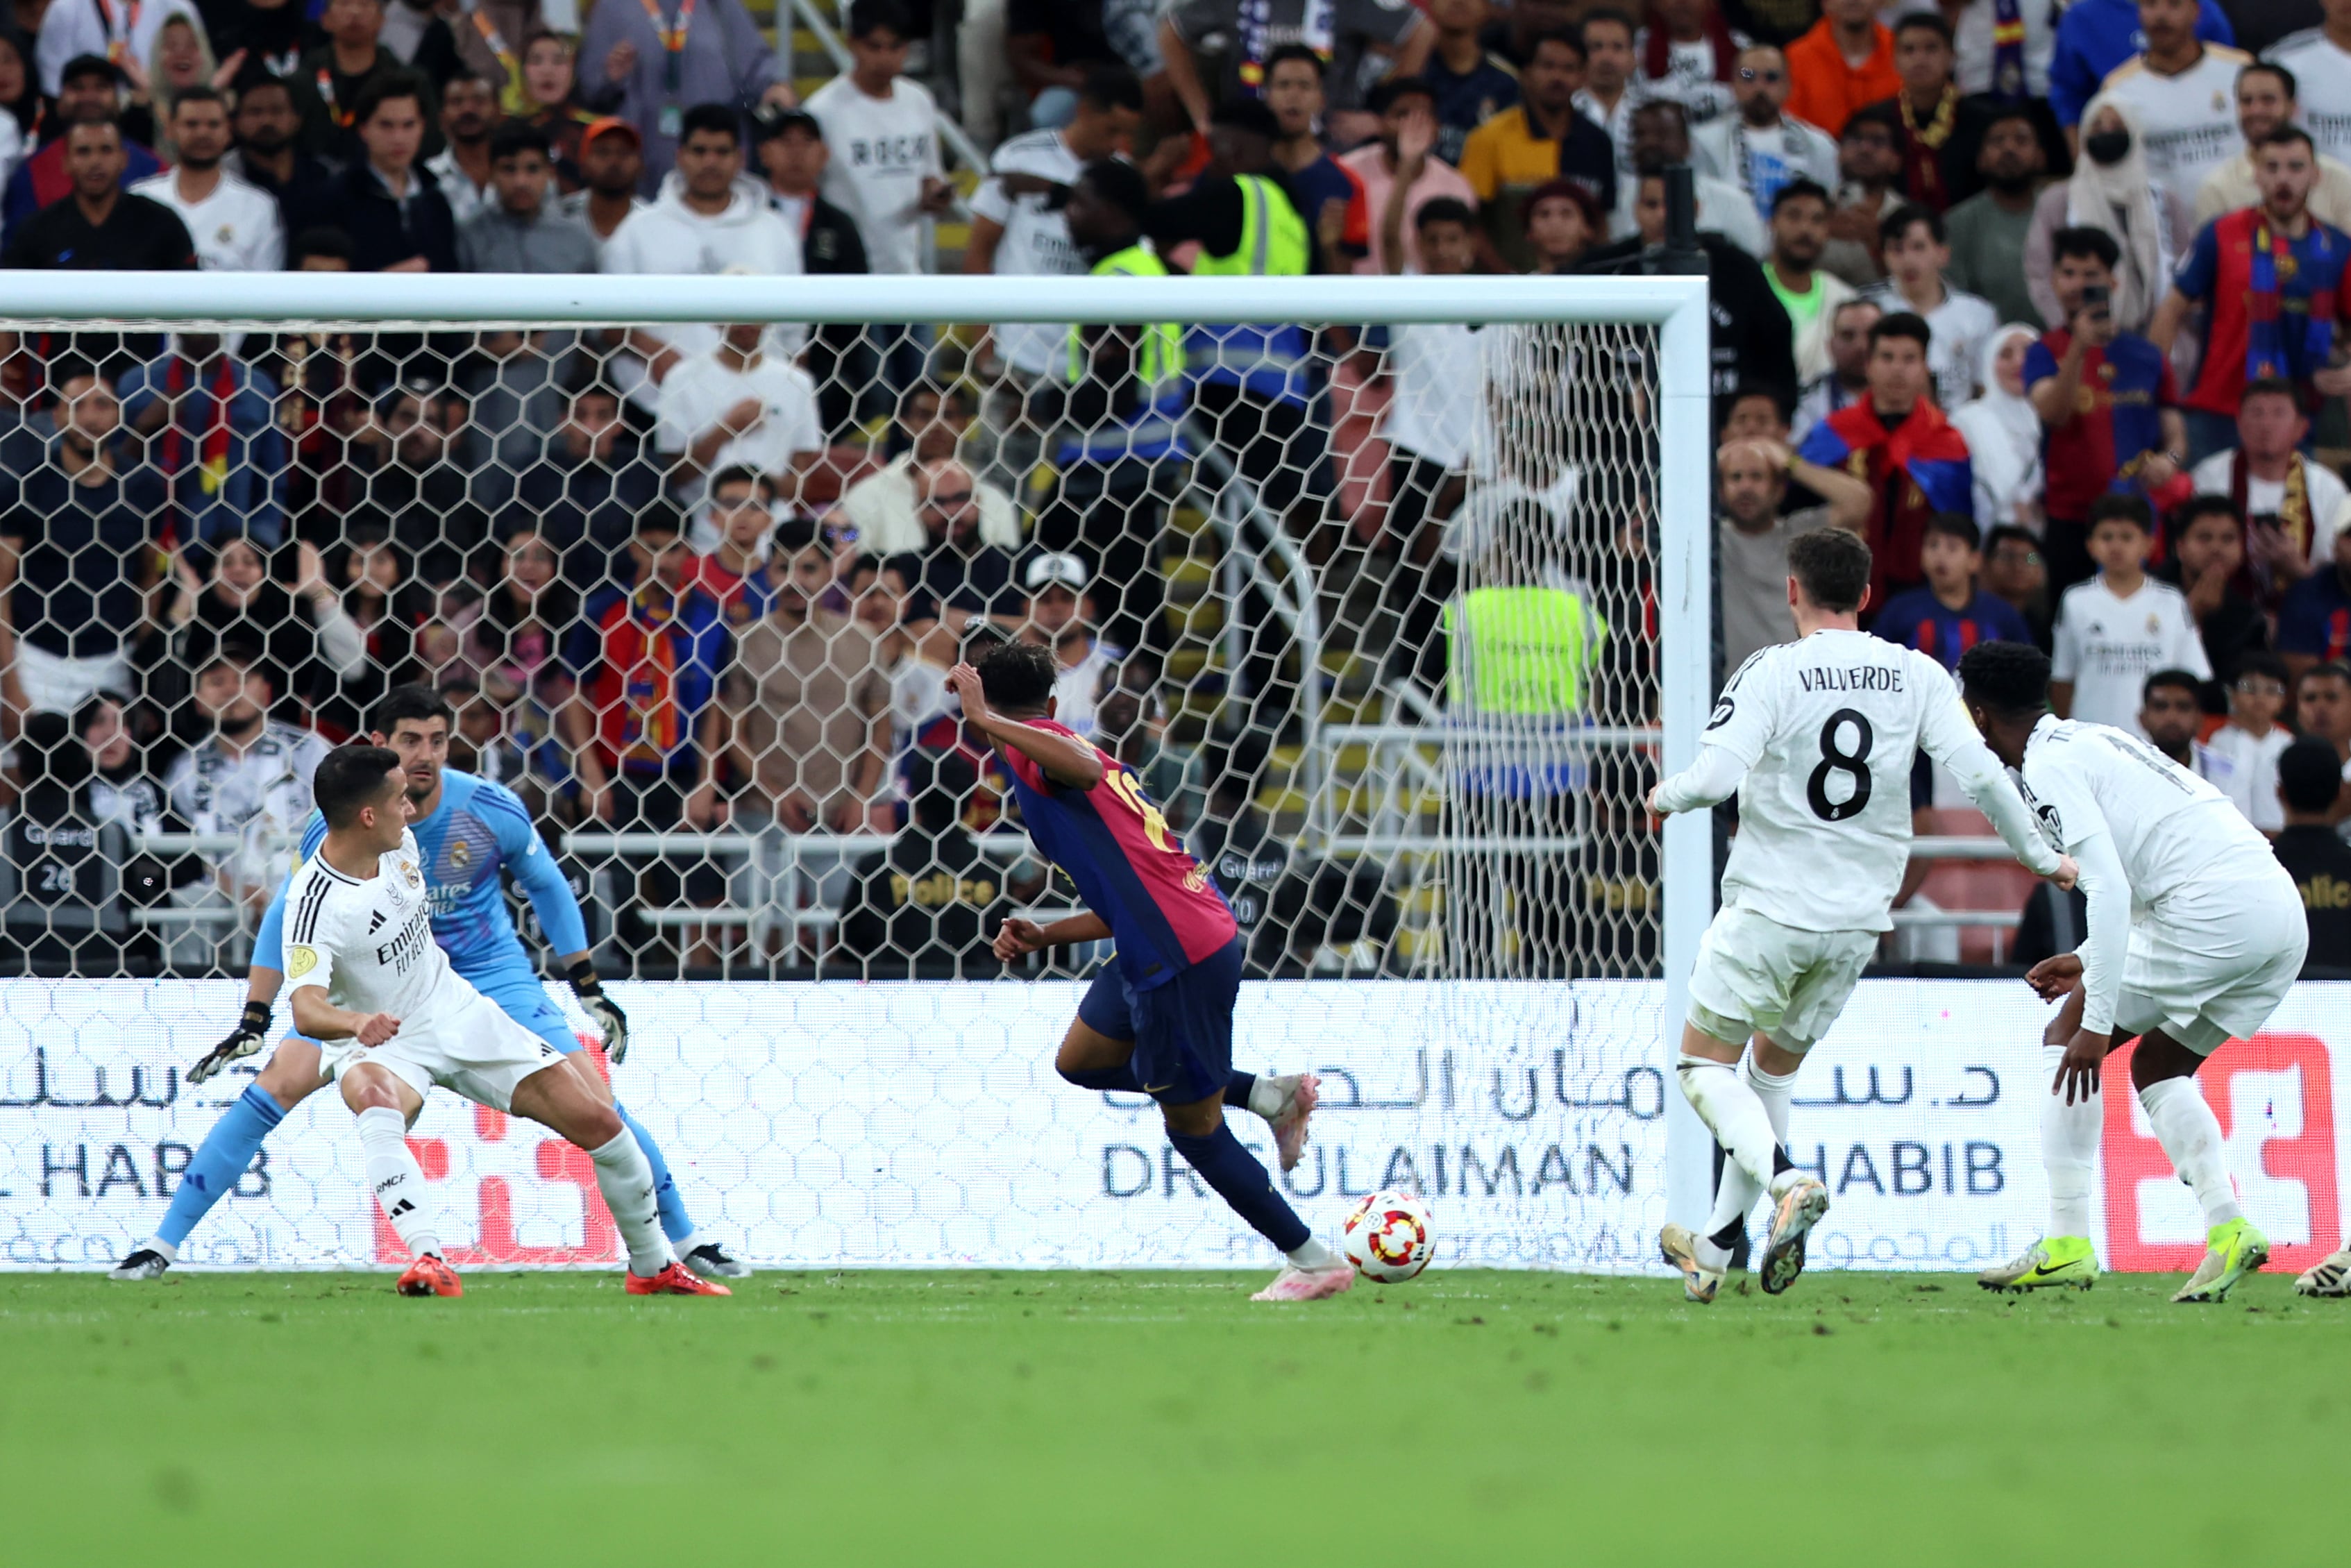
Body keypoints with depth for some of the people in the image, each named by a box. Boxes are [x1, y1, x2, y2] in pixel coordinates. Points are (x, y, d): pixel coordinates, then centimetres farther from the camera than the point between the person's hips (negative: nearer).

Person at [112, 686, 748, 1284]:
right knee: (279, 1085, -17)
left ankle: (686, 1241, 10)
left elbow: (546, 887, 2)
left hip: (489, 974, 0)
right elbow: (287, 918, -4)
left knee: (592, 1097, -10)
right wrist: (253, 1022, -6)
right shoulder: (338, 822, -18)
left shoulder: (492, 811, -17)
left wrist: (589, 989, 6)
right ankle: (163, 1244, -9)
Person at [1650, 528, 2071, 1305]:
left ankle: (1789, 1183, -20)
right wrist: (2042, 857, 8)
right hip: (1857, 920, 5)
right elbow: (1980, 774, -5)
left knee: (1705, 1068, 6)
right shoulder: (1917, 677, 0)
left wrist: (1666, 797, 4)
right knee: (1773, 1068, 20)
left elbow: (1713, 778, -19)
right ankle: (1715, 1249, 22)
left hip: (1768, 910, -5)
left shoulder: (1772, 673, -10)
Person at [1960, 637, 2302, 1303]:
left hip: (2216, 911, -9)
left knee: (2067, 1038, 4)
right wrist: (2091, 962, 33)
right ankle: (2228, 1227, 2)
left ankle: (2067, 1243, -1)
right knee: (2156, 1067, 21)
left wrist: (2096, 1023, -16)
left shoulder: (2048, 767, -3)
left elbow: (2110, 889, -15)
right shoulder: (2097, 741, 26)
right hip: (2282, 906, 9)